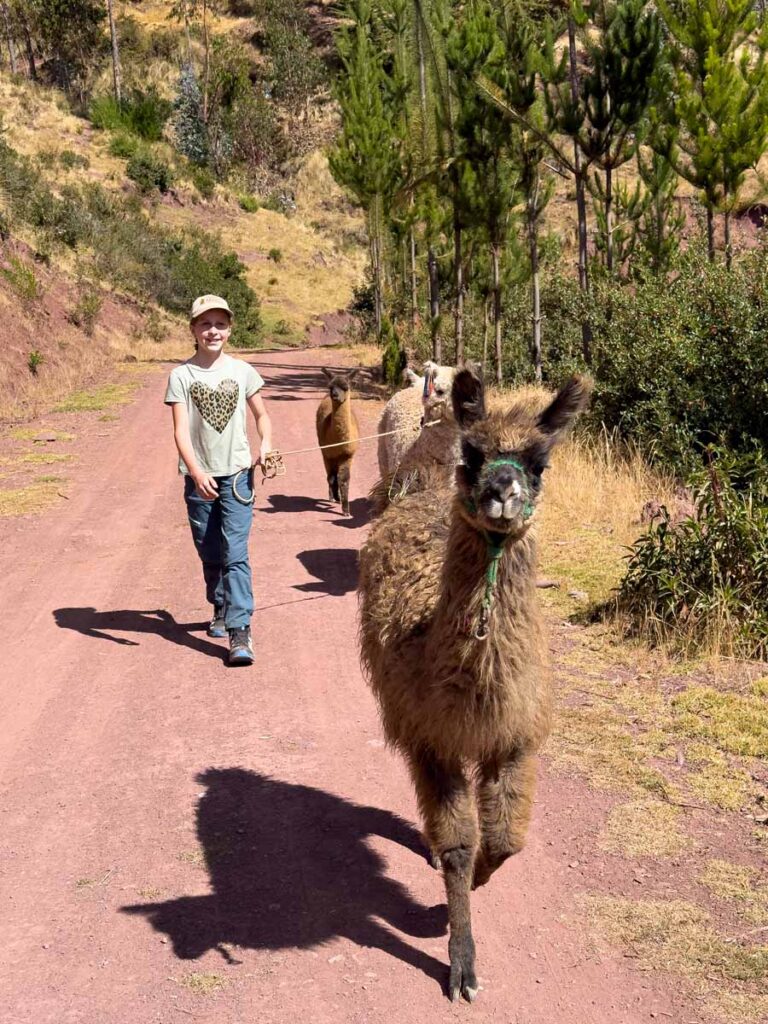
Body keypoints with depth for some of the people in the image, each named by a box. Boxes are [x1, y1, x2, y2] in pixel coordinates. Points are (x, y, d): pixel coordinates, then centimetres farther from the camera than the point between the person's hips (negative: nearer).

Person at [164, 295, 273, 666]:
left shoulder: (242, 371, 2)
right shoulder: (181, 375, -3)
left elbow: (261, 414, 15)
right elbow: (181, 430, -12)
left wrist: (266, 443, -6)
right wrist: (197, 472, -27)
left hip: (237, 473, -1)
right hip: (199, 478, 1)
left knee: (235, 553, -11)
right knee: (210, 554, 13)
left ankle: (240, 632, -14)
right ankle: (221, 610, 37)